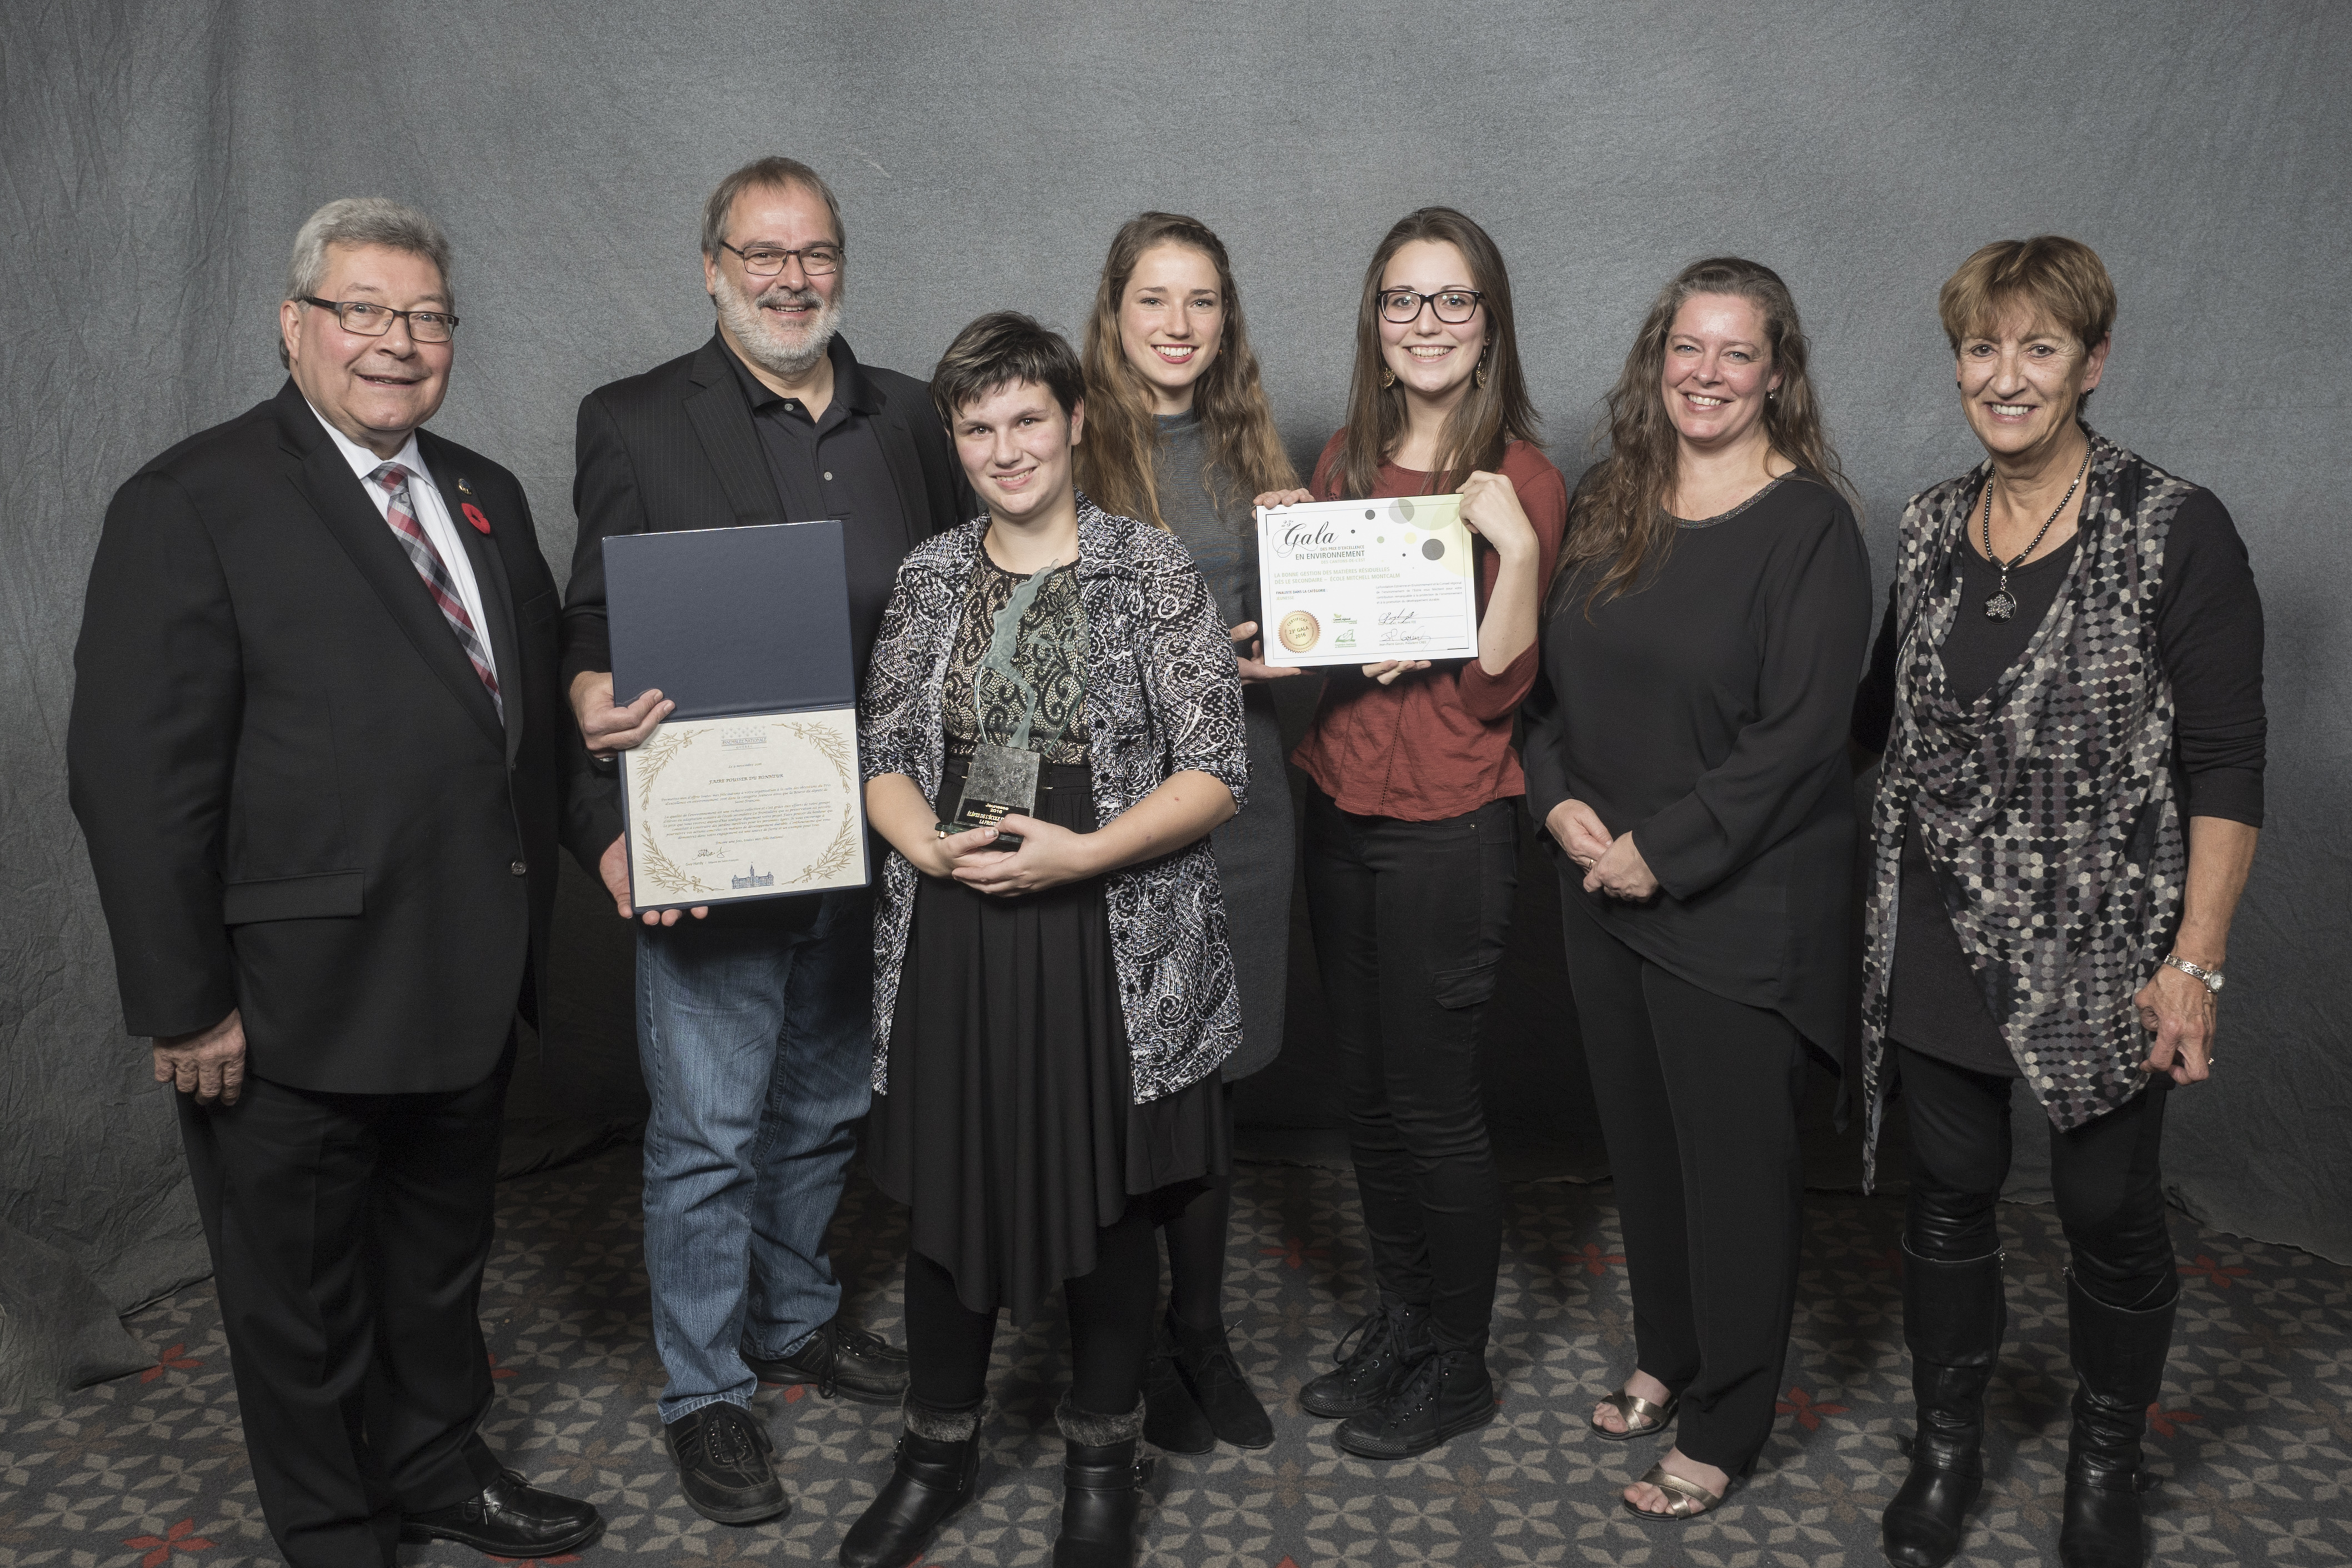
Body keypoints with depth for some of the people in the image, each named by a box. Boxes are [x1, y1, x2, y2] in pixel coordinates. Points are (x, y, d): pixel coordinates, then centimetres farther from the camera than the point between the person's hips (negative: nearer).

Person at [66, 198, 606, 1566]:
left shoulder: (485, 496, 9)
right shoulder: (192, 505, -13)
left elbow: (539, 702, 17)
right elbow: (138, 776, -17)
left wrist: (604, 826, 0)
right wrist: (187, 1006, -18)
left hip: (470, 987, 7)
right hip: (299, 1008, -6)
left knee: (443, 1259, 24)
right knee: (303, 1293, 14)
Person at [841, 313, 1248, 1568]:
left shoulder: (1153, 569, -4)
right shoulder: (929, 577, 8)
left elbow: (1215, 771, -7)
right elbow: (882, 750, 11)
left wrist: (1081, 853, -19)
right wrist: (928, 844, -9)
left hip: (1114, 946, -3)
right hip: (952, 939, 3)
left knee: (1110, 1207, 9)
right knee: (946, 1195, 12)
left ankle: (1102, 1462, 32)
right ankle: (938, 1451, 34)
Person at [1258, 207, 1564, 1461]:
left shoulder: (1517, 481, -9)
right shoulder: (1345, 461, 8)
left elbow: (1496, 689, -13)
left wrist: (1517, 548, -24)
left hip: (1447, 830, -6)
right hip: (1338, 813, 6)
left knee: (1432, 1102, 3)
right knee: (1365, 1090, 16)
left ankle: (1456, 1367, 23)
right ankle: (1398, 1321, 35)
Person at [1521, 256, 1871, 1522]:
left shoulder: (1809, 526, -11)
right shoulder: (1603, 503, 7)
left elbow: (1800, 733, -16)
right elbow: (1545, 670, 11)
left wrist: (1659, 849, -17)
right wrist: (1559, 801, -5)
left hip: (1740, 907, -6)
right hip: (1601, 891, 6)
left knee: (1735, 1157, 6)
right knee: (1640, 1134, 17)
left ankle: (1724, 1427, 22)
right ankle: (1667, 1358, 38)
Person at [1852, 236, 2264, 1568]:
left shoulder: (2176, 530, -10)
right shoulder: (1935, 525, 5)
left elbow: (2227, 767, -11)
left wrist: (2197, 963, -15)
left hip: (2101, 946, -4)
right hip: (1942, 941, 4)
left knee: (2110, 1212, 10)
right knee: (1950, 1194, 13)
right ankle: (1948, 1448, 33)